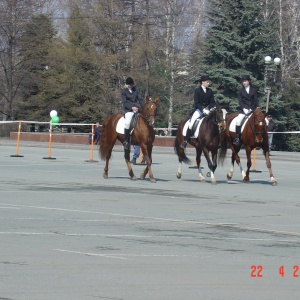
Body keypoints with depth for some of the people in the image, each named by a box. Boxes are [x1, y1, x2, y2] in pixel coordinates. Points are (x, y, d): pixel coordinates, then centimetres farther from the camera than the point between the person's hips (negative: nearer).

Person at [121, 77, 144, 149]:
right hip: (128, 110, -5)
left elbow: (140, 99, 13)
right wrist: (132, 107, -20)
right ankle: (126, 141, -23)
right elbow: (124, 102, -6)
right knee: (128, 122, -31)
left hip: (137, 108, 5)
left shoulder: (135, 89, 14)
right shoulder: (123, 91, 1)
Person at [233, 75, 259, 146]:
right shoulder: (240, 91, 8)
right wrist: (244, 109, -15)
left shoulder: (253, 90, 12)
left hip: (252, 109, 2)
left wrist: (257, 108, -9)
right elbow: (240, 101, 1)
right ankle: (237, 137, -22)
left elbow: (256, 100, 7)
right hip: (243, 109, -2)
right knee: (238, 120, -26)